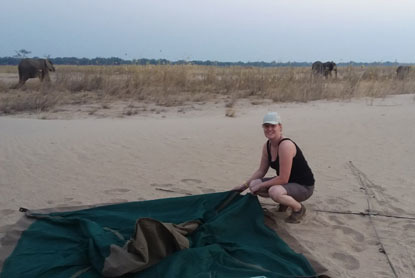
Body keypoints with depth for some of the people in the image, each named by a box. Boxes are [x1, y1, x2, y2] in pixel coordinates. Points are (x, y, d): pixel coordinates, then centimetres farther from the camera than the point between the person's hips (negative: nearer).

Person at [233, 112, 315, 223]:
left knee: (274, 192, -36)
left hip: (303, 186, -8)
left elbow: (283, 179, -28)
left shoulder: (285, 145, -28)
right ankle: (286, 199, 15)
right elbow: (261, 170, 10)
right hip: (287, 182, 8)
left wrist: (260, 186, -18)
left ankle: (298, 208, -5)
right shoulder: (267, 146, -1)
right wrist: (245, 185, 6)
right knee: (253, 185, -4)